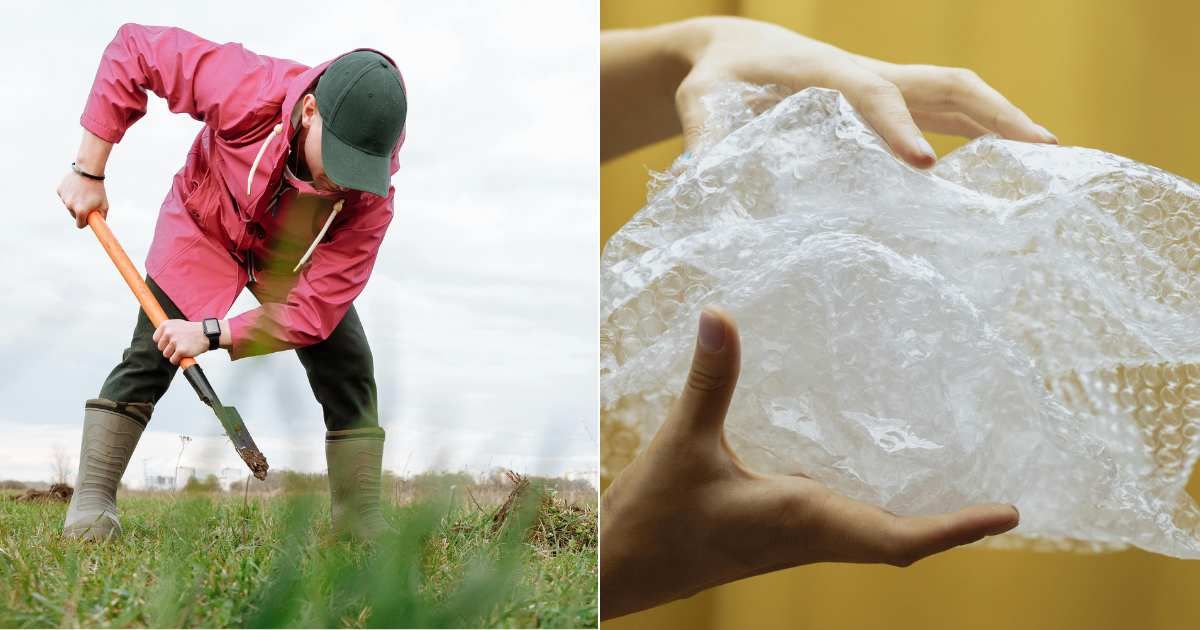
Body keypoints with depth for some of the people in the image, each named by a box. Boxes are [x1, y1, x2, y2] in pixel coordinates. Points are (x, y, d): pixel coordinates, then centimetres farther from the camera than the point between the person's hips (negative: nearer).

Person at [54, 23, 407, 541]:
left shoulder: (370, 197, -35)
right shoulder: (247, 88, -40)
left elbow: (315, 310, -31)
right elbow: (134, 48, -28)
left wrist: (213, 333, -36)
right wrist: (89, 171, -26)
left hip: (295, 261, 1)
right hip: (205, 227, -1)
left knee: (350, 373, -10)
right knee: (150, 357, -16)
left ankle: (363, 530, 0)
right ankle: (90, 504, -8)